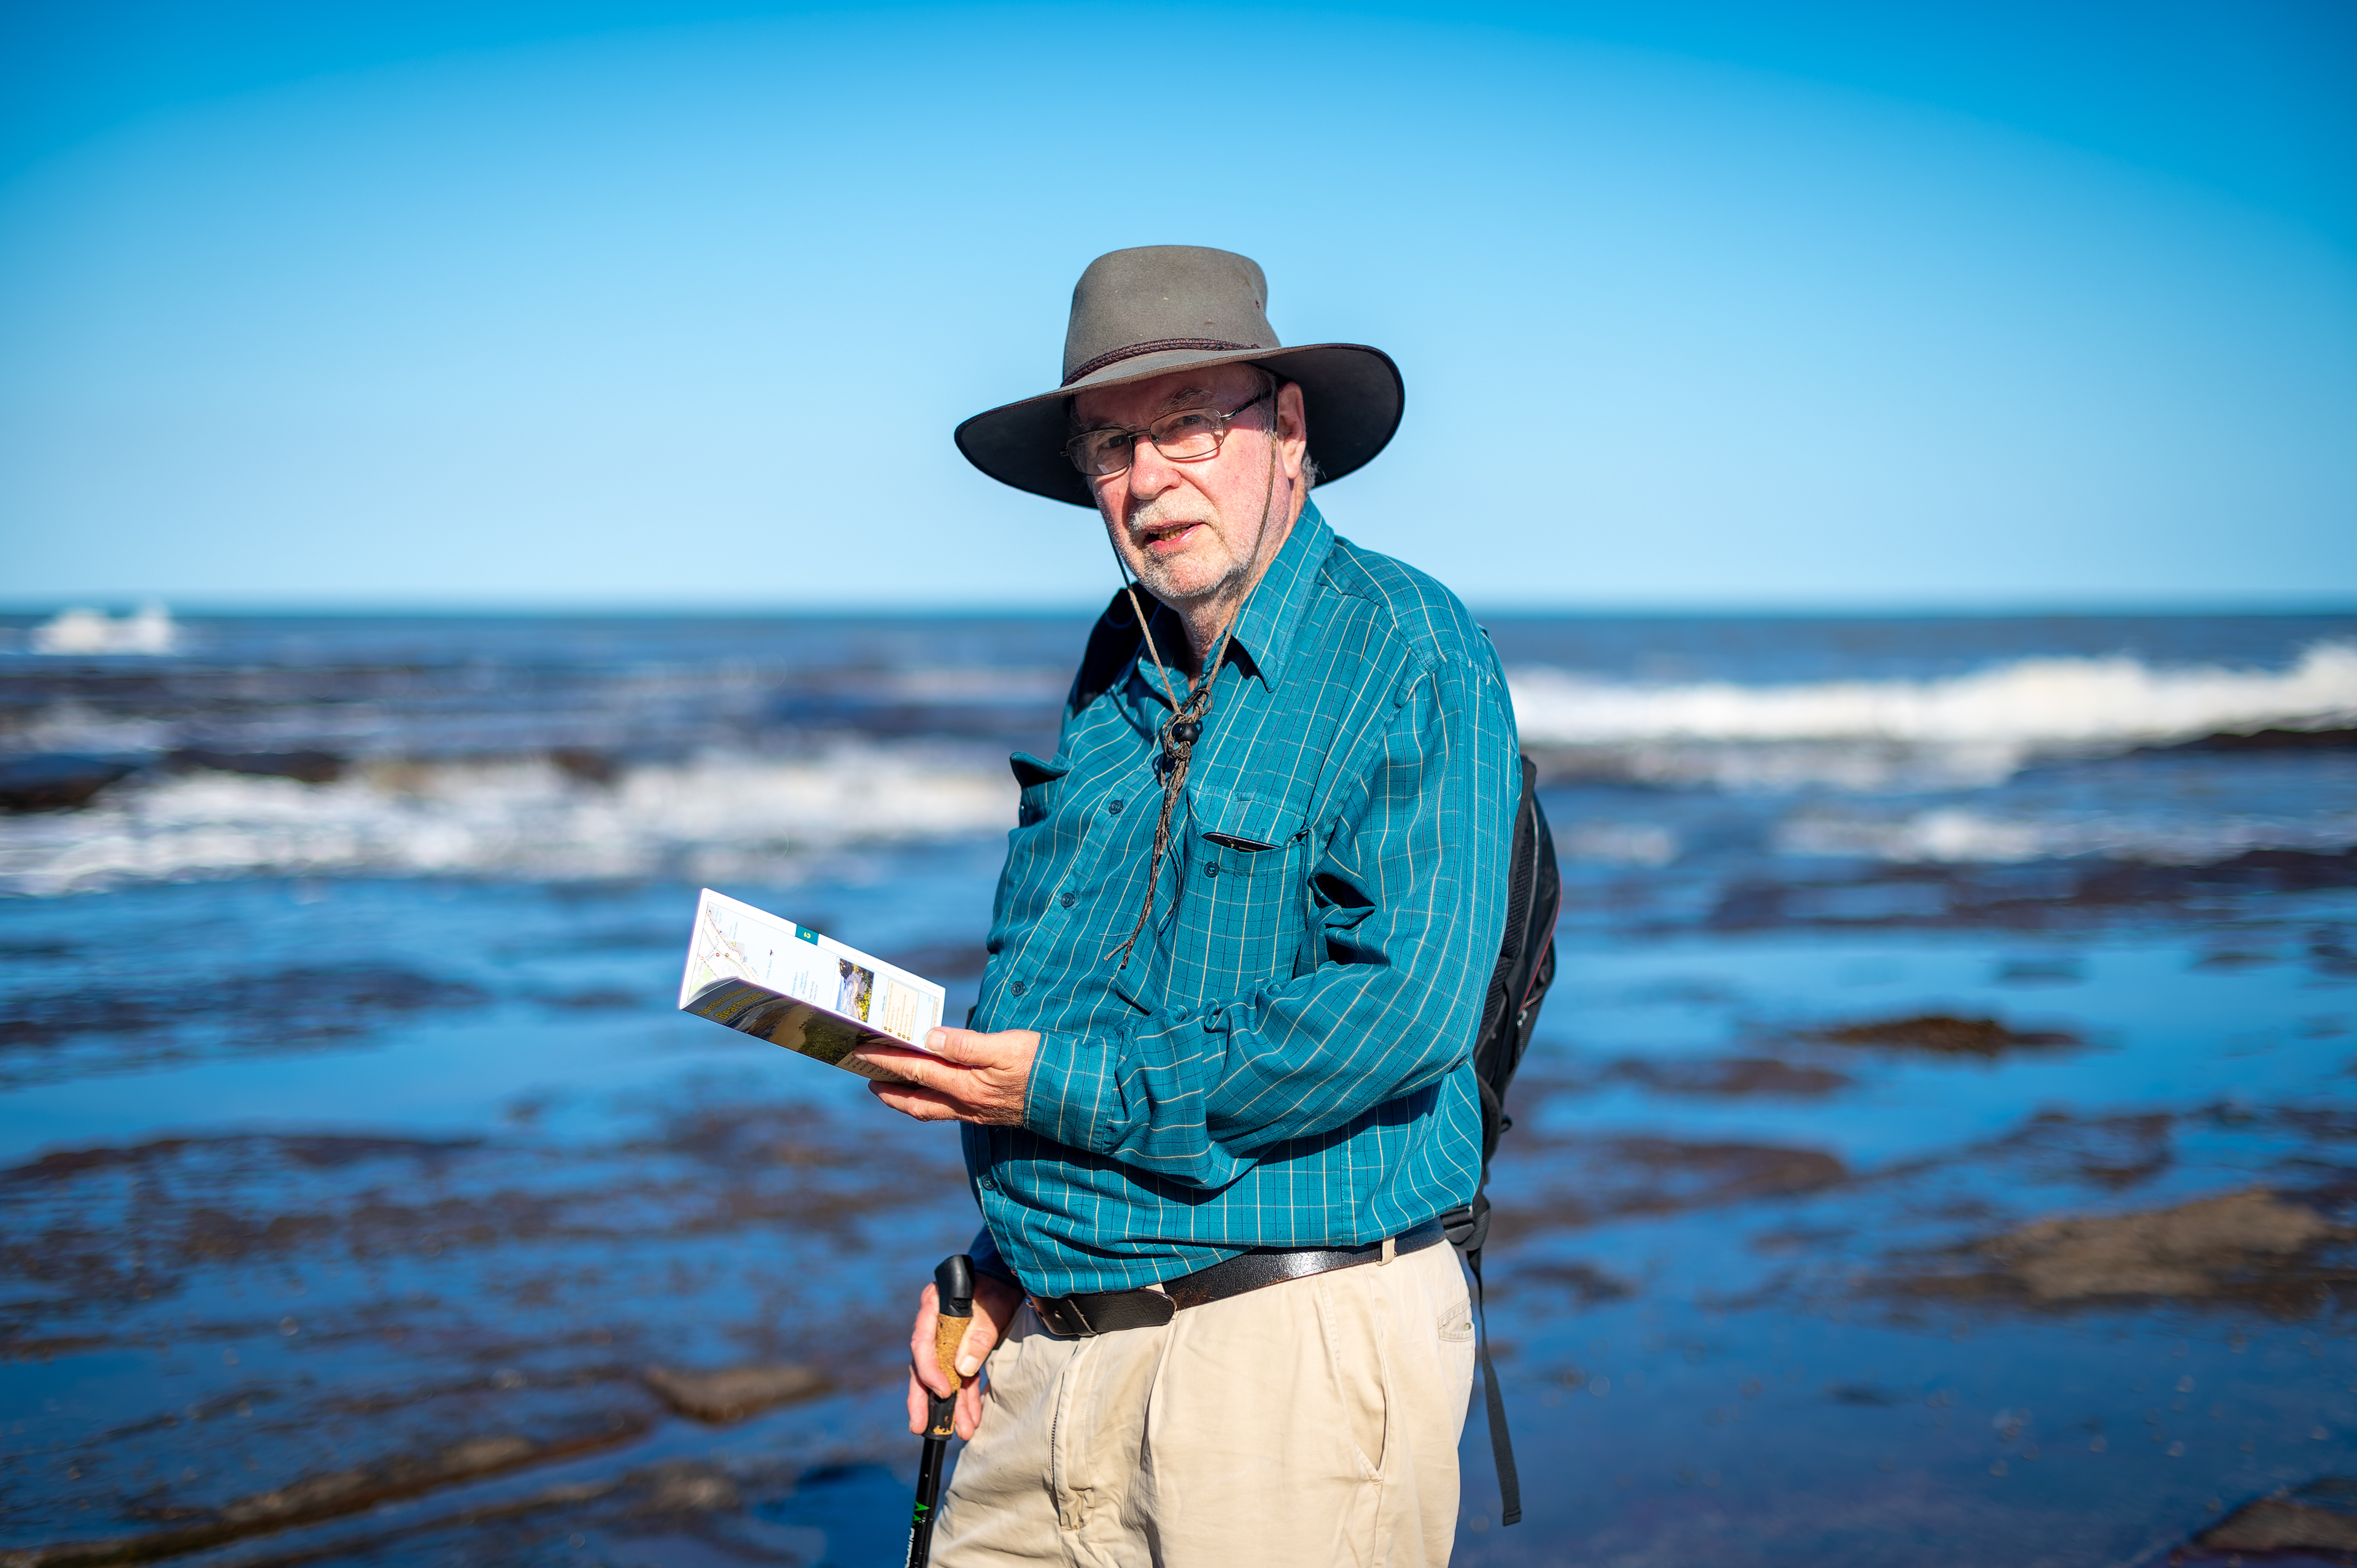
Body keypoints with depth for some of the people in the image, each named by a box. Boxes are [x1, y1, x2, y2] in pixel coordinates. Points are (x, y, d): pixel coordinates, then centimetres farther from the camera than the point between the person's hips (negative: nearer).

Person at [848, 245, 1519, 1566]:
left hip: (1292, 1352, -7)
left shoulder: (1411, 653, -10)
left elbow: (1410, 1003, -22)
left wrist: (1078, 1088, -16)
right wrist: (1002, 1264, 11)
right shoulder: (1118, 673, 12)